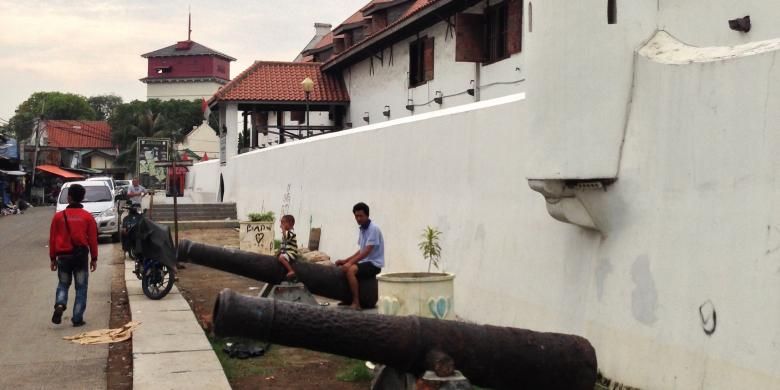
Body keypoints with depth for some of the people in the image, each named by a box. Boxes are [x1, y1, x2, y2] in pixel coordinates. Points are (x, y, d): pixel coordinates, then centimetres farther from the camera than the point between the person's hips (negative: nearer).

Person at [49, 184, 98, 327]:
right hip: (81, 255, -1)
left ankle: (60, 305, -10)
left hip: (63, 256, 1)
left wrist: (53, 258, 11)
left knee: (63, 284, 17)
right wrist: (94, 258, 7)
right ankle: (77, 318, 5)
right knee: (81, 288, 7)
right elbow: (93, 239, -1)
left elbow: (52, 239, 2)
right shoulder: (88, 217, -3)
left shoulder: (58, 216, -1)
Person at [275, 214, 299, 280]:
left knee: (281, 257, -31)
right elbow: (283, 244, 23)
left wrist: (283, 229, -26)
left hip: (291, 253, -11)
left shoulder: (291, 232, -14)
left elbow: (286, 237, -36)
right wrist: (279, 251, 13)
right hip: (285, 252, 11)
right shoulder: (286, 232, 18)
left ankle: (291, 271, -34)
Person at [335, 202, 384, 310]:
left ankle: (356, 303, -28)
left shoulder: (373, 229, -16)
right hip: (365, 261, 10)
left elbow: (366, 251, -23)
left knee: (350, 270, -31)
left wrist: (350, 262, -26)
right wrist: (346, 260, 10)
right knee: (341, 268, 10)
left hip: (374, 264, -10)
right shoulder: (362, 229, 11)